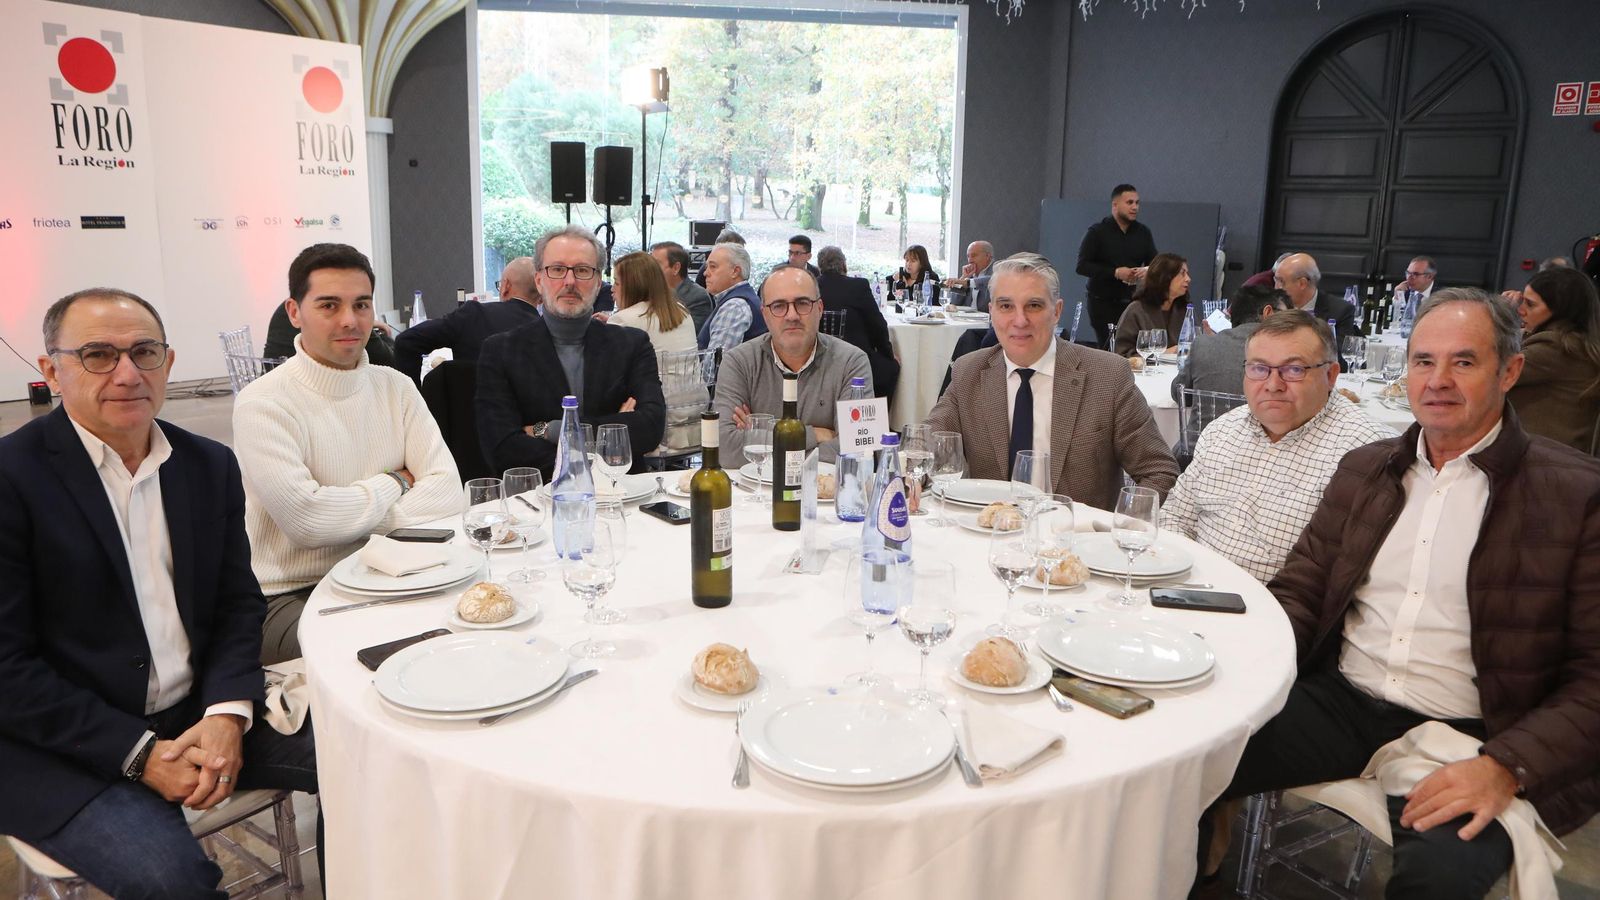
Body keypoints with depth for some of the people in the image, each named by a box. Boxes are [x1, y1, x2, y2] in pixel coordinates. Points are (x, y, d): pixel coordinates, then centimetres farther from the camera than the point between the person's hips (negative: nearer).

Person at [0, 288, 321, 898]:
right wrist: (140, 755, -16)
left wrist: (227, 714, -9)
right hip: (65, 748, -5)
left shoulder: (210, 465, 6)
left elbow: (238, 603, 9)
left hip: (199, 715, 5)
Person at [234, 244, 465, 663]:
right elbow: (307, 519, -21)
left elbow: (447, 490, -4)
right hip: (291, 597, -5)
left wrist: (353, 521, -17)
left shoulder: (395, 388, 7)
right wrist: (395, 484, -5)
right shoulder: (262, 404, -10)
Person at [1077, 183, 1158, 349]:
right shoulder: (1098, 231, -1)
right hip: (1103, 303, -3)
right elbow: (1082, 266, -8)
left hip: (1133, 301, 3)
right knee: (1109, 348, -10)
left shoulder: (1143, 232, 11)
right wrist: (1115, 272, -16)